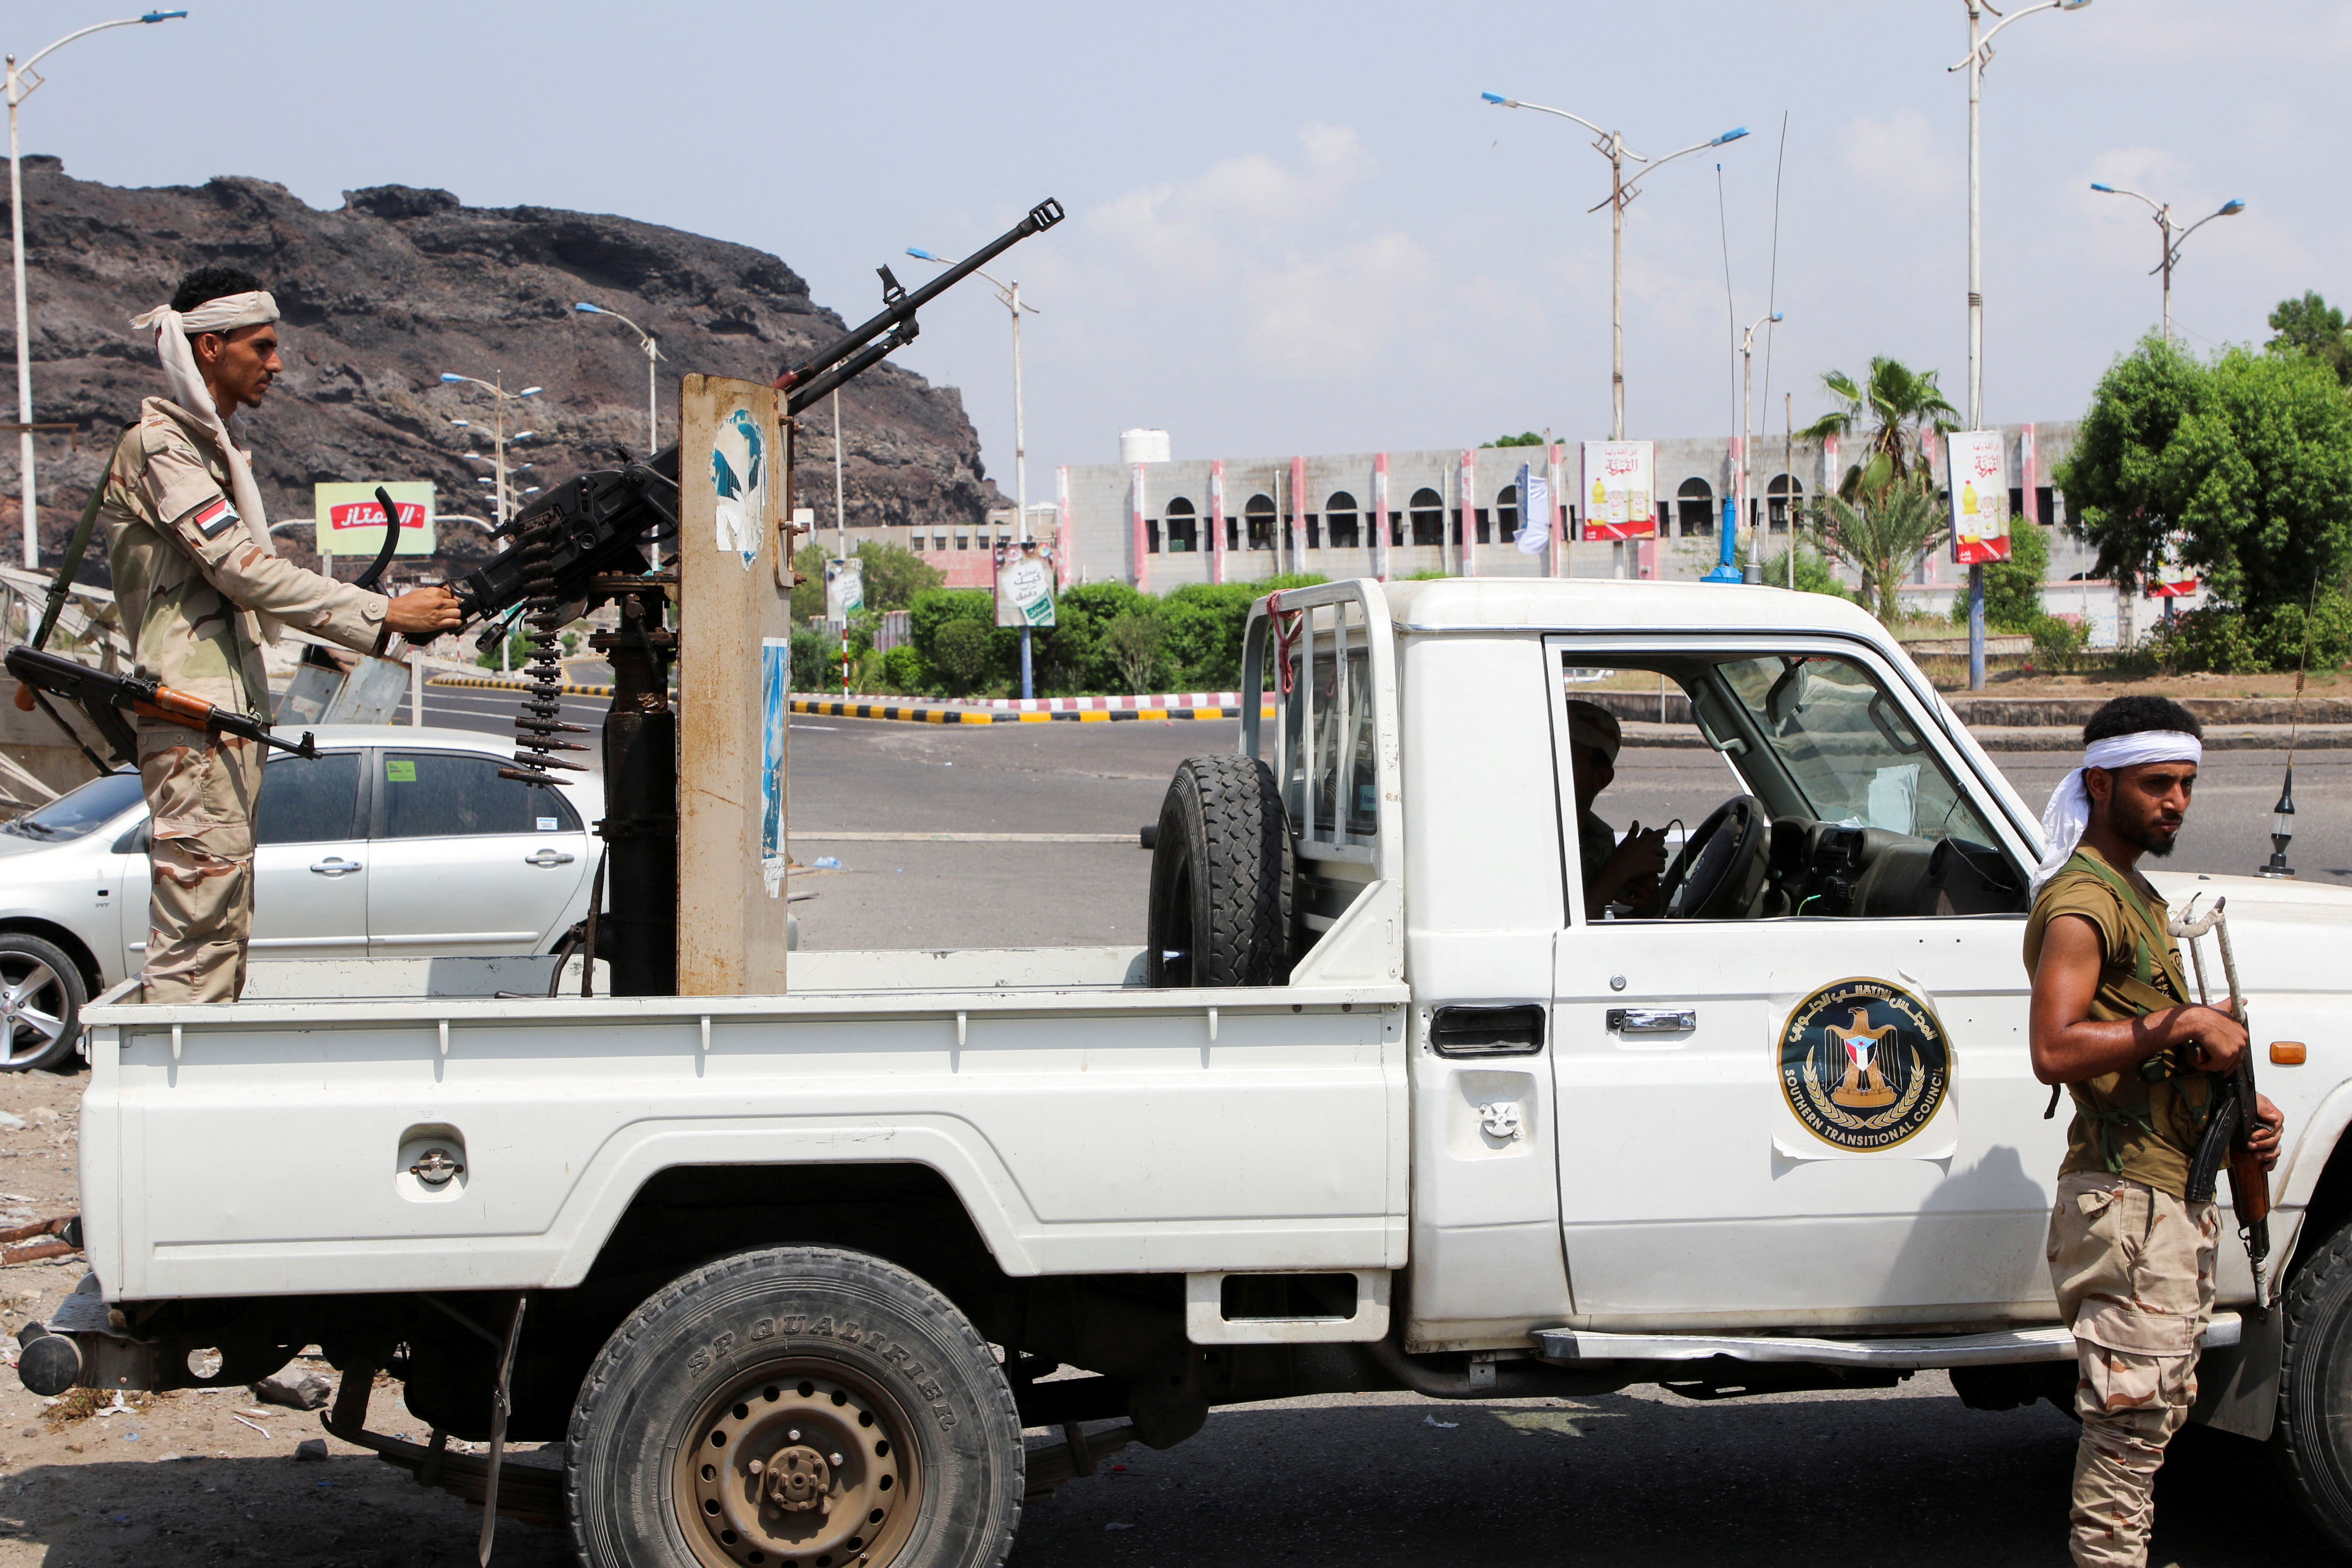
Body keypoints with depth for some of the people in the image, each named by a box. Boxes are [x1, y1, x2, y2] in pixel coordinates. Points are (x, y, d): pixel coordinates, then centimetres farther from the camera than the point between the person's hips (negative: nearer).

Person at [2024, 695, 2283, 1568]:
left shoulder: (2135, 895, 19)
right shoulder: (2080, 904, -13)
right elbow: (2055, 1050, -26)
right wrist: (2181, 1023, -25)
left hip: (2173, 1192, 10)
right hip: (2127, 1198, -10)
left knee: (2158, 1407, 15)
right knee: (2134, 1414, -9)